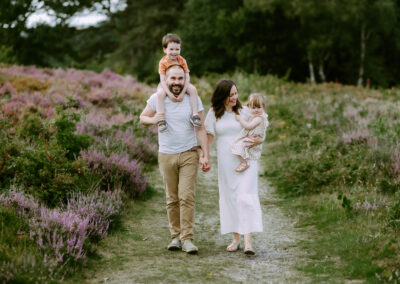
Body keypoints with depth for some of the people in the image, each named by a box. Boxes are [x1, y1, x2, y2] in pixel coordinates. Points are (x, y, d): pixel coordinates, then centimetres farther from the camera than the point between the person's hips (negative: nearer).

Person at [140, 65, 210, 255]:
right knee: (172, 199, 7)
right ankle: (175, 237, 16)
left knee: (187, 197, -10)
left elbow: (201, 129, 2)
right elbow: (142, 118, 13)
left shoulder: (194, 100, -1)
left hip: (189, 155, -1)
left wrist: (205, 155, -3)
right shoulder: (157, 99, 0)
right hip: (166, 155, 1)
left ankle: (187, 239, -8)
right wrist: (153, 120, -11)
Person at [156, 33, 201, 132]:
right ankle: (161, 120, -34)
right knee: (160, 93, -34)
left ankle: (194, 115, -19)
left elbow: (187, 77, -13)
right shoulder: (163, 62, -16)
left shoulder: (182, 61, -10)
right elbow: (163, 79, -20)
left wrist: (182, 92, -25)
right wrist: (169, 94, -31)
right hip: (167, 85, -3)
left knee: (193, 89, -24)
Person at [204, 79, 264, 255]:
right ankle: (235, 239, 17)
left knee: (246, 198, -11)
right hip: (226, 163, 2)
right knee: (229, 198, 6)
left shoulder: (245, 112, 4)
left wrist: (258, 140, -13)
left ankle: (248, 242, -16)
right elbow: (209, 136, 9)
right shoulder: (214, 113, 6)